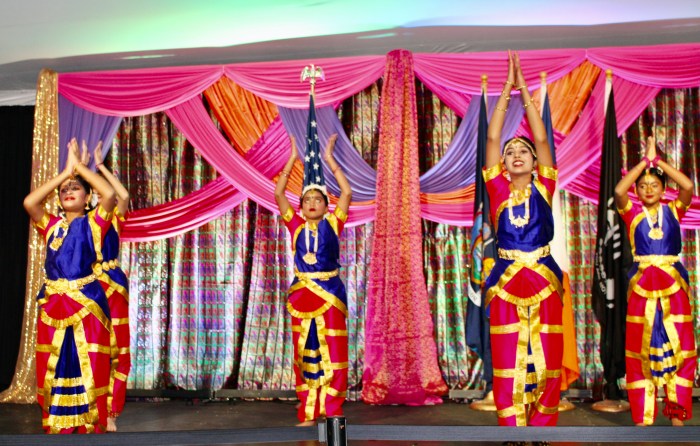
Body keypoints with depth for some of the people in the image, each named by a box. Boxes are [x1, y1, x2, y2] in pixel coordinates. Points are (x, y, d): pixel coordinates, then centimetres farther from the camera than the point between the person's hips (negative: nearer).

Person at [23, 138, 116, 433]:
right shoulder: (51, 225, 13)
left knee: (88, 369, -2)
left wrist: (80, 166, -4)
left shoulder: (93, 223, 4)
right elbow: (29, 202, -4)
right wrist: (65, 171, -1)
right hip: (53, 304, 3)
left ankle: (91, 427, 4)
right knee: (53, 369, 5)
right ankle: (56, 427, 13)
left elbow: (110, 194, -14)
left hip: (88, 304, -3)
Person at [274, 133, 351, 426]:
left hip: (330, 293, -2)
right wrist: (293, 158, 2)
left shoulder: (332, 224, 4)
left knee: (332, 354, 0)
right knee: (305, 355, 5)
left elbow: (347, 193, -4)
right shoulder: (296, 226, 7)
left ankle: (333, 413, 6)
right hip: (302, 293, 2)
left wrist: (329, 158, -1)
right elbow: (278, 194, 2)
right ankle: (308, 414, 12)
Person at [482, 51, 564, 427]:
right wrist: (507, 87, 5)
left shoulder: (543, 188, 7)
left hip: (544, 281, 1)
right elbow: (492, 137, 3)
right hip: (506, 283, 0)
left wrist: (524, 88, 4)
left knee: (546, 363, 3)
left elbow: (541, 138, 1)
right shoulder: (498, 190, 6)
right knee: (508, 365, 1)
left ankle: (542, 430, 14)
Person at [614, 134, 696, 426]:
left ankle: (676, 413, 8)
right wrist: (645, 160, -6)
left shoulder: (673, 210, 9)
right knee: (640, 349, 1)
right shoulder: (632, 212, 6)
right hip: (642, 284, -1)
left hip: (673, 282, 1)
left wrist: (658, 160, -4)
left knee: (680, 347, -1)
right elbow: (618, 190, -13)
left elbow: (688, 186, -8)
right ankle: (642, 416, 6)